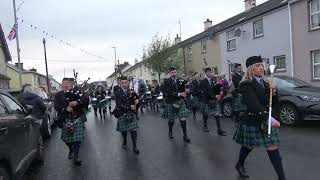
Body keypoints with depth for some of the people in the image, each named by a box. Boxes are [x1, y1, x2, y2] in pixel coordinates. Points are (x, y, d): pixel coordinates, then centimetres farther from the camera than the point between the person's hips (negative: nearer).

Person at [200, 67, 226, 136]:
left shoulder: (214, 81, 7)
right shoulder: (203, 82, -7)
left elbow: (218, 89, 8)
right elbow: (206, 92, -17)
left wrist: (219, 93, -15)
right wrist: (215, 96, -23)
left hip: (214, 100, 3)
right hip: (206, 101, -3)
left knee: (217, 115, -1)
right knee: (205, 115, 12)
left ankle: (219, 130, 2)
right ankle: (205, 126, 34)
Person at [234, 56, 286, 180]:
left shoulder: (265, 84, 7)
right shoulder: (246, 85, -15)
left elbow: (274, 105, 7)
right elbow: (254, 105, -27)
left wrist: (273, 91, -10)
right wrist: (270, 119, -35)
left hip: (266, 121, 5)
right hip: (251, 122, -5)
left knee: (273, 149, 1)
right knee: (248, 146, 15)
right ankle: (240, 165, 43)